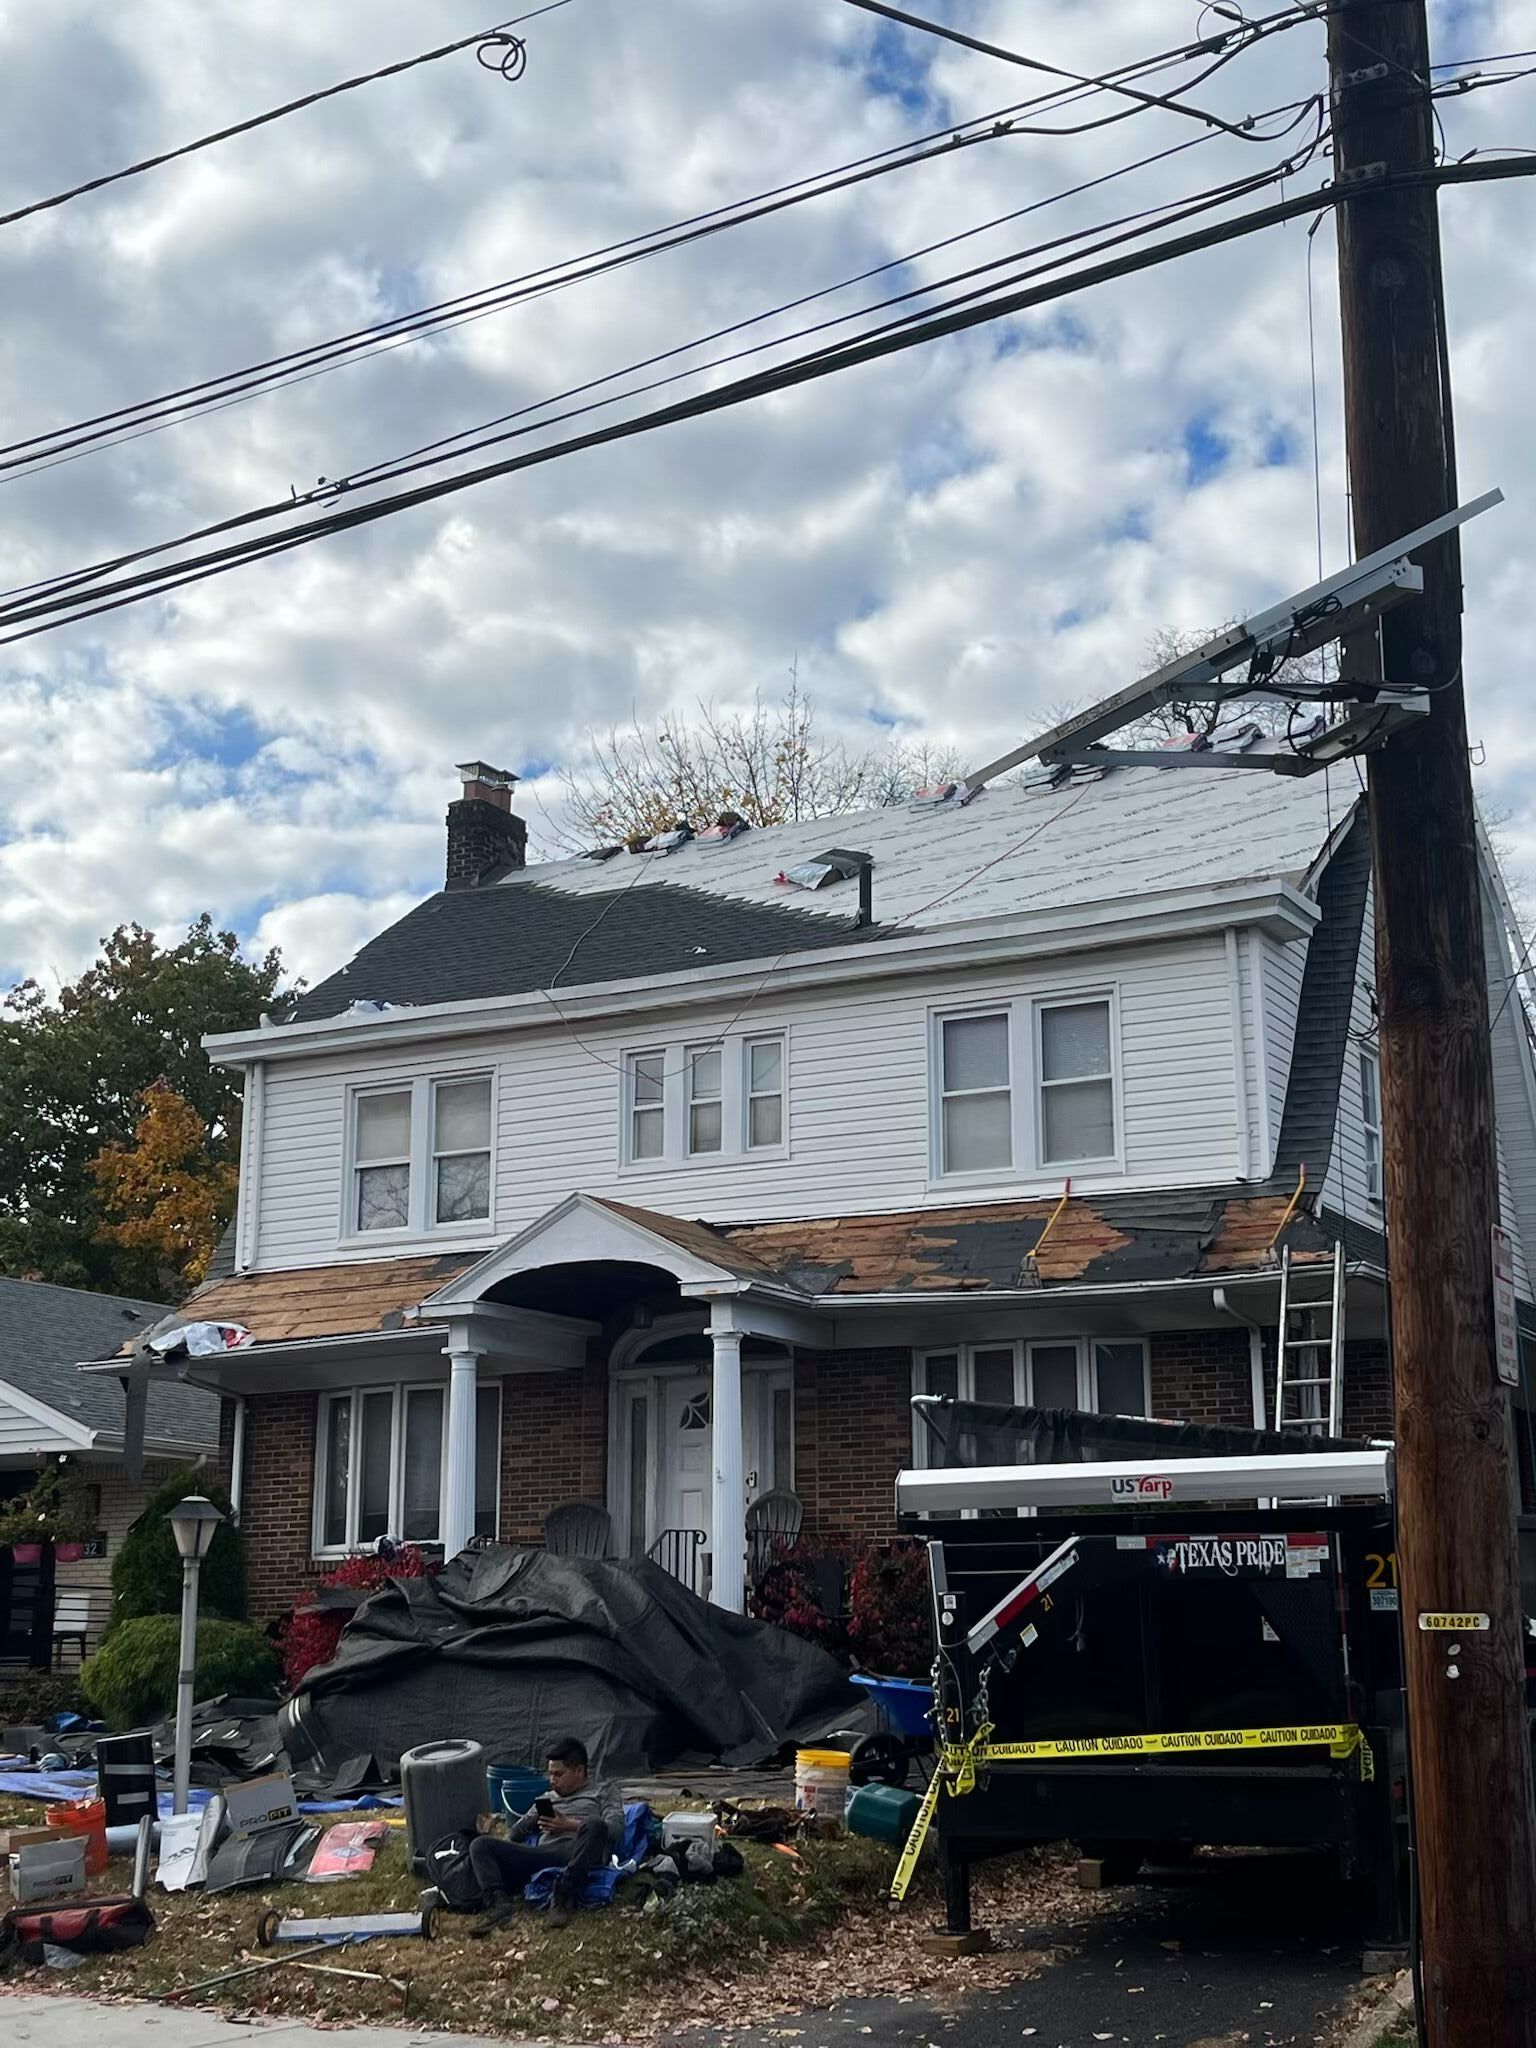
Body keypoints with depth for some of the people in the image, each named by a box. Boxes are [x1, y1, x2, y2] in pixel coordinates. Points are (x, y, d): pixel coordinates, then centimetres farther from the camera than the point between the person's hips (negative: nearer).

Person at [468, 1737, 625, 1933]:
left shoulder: (603, 1790, 21)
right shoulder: (547, 1798, 35)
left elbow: (616, 1828, 4)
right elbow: (517, 1832, 28)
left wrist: (571, 1826, -3)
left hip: (579, 1854, -4)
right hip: (544, 1855, 4)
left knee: (594, 1825, -38)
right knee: (480, 1845, -12)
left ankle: (564, 1896, -39)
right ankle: (497, 1901, -36)